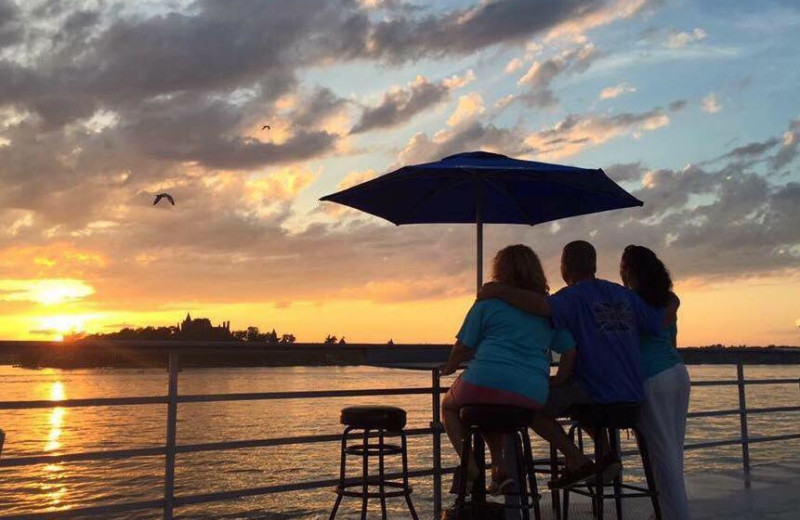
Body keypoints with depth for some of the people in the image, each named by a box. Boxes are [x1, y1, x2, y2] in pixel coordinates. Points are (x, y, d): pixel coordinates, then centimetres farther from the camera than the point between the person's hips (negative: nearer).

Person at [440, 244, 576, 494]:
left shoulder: (489, 301, 9)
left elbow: (463, 347, 9)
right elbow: (570, 352, 13)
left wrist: (449, 367, 28)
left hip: (486, 381, -4)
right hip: (532, 396, 4)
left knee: (448, 406, 26)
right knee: (496, 408, 37)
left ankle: (470, 467, 5)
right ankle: (500, 467, 16)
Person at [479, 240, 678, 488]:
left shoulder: (574, 296, -9)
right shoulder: (625, 295, 11)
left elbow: (543, 305, -30)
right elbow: (662, 321, 10)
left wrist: (500, 291, -24)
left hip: (596, 396, -8)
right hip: (633, 398, 8)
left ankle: (578, 461, -4)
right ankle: (606, 455, 20)